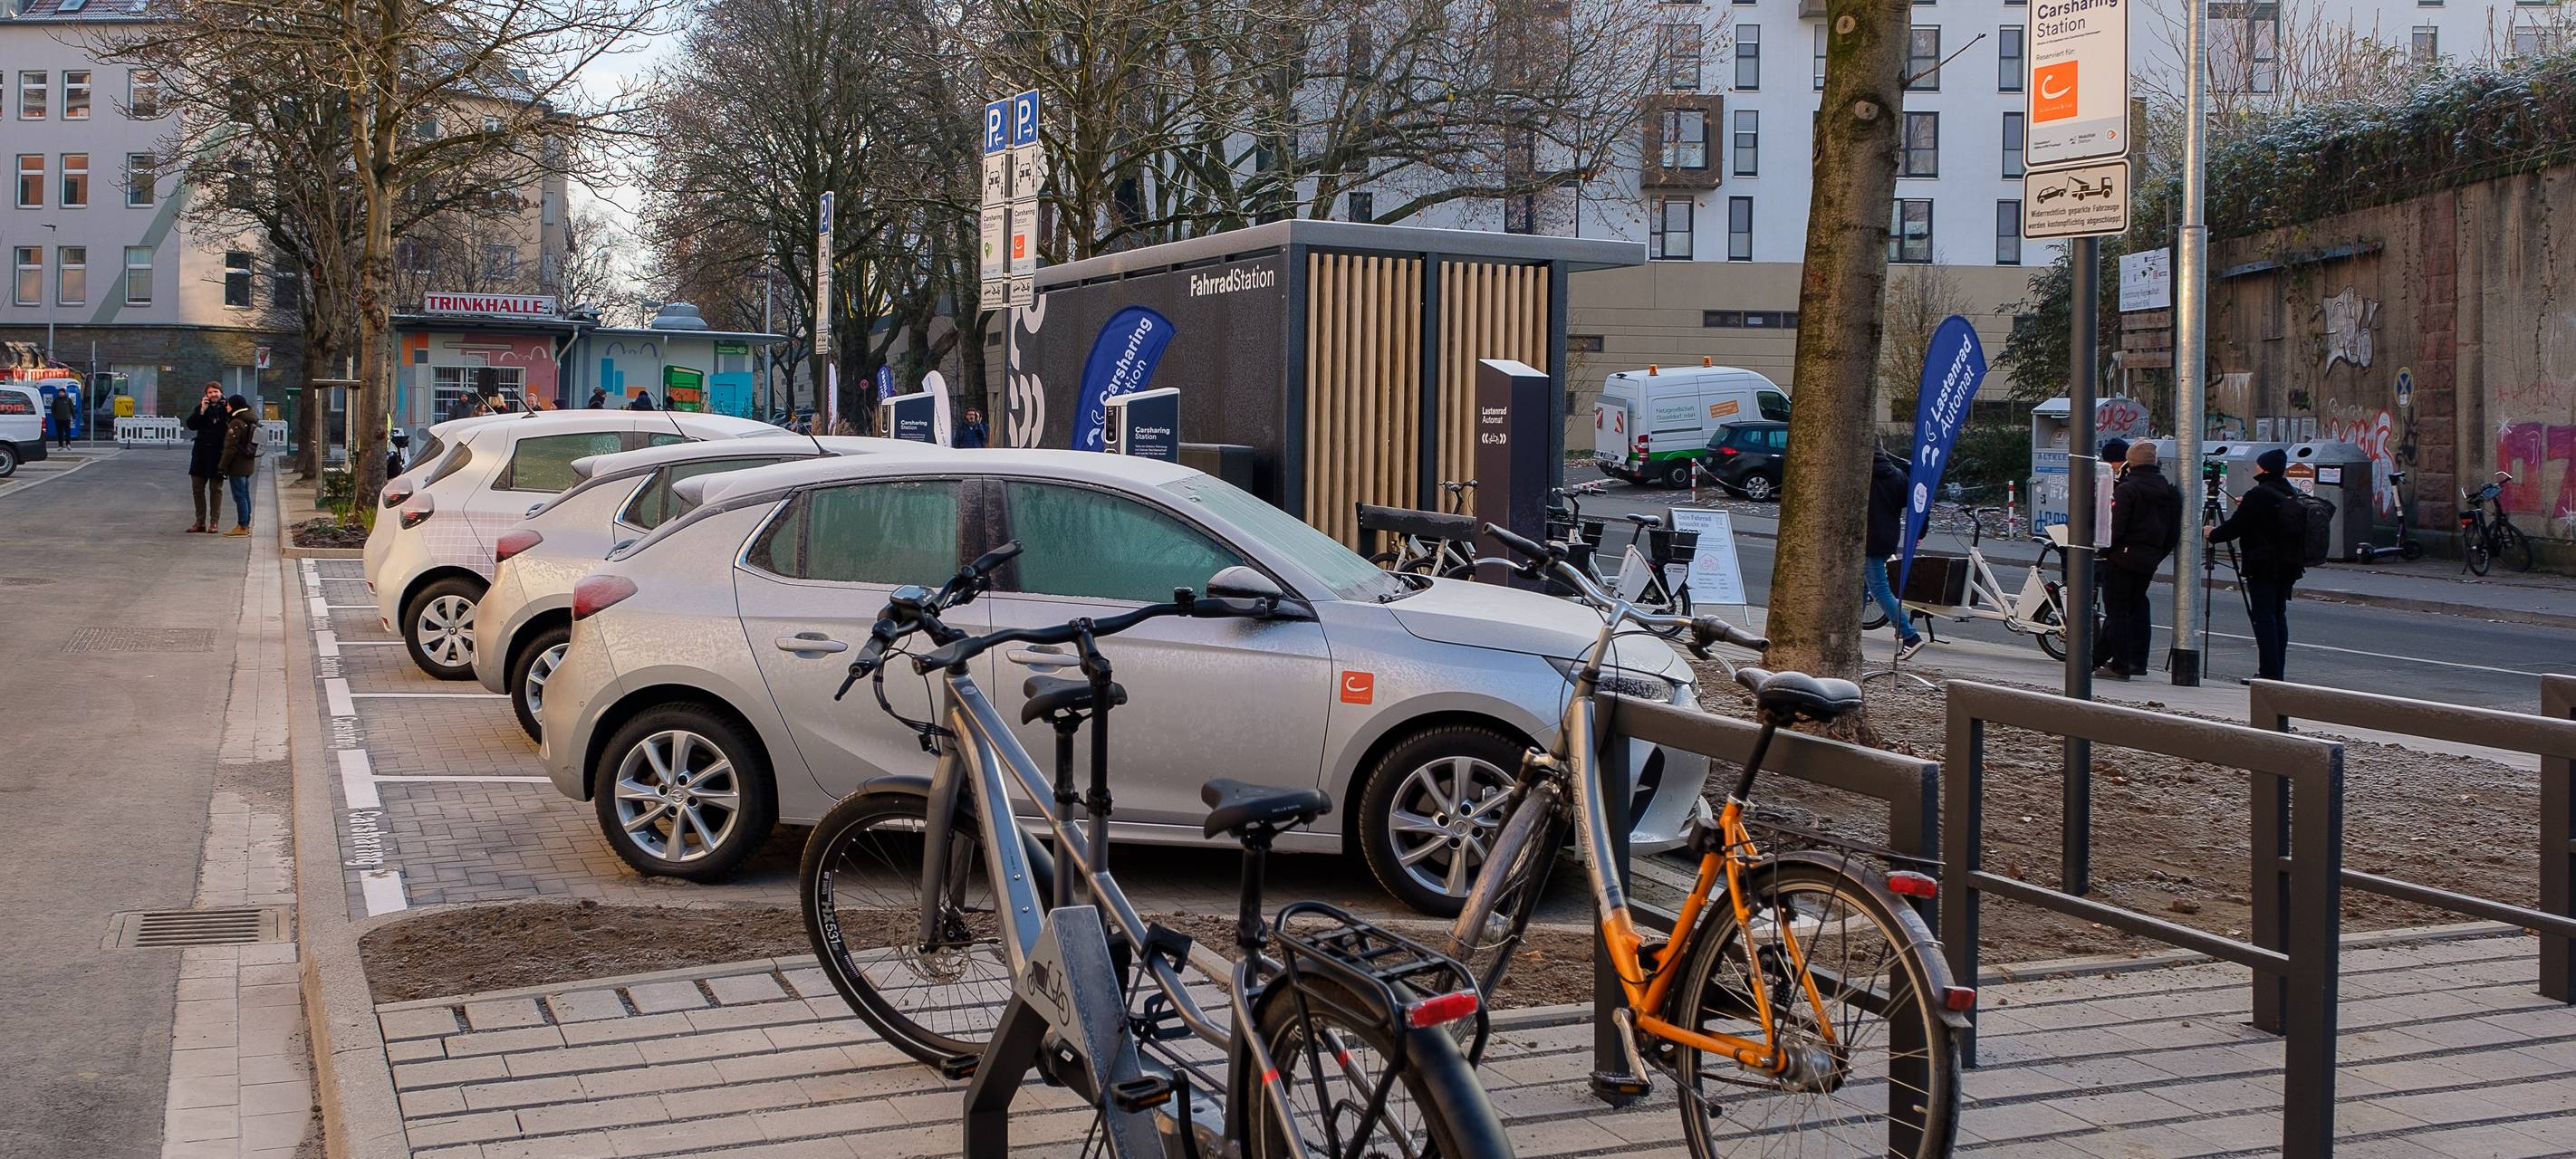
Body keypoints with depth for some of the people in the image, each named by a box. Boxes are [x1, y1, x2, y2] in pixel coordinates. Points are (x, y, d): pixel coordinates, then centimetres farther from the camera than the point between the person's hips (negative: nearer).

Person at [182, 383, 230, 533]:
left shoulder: (226, 408, -5)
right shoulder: (202, 407, 7)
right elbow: (190, 424, -2)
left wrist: (229, 414, -26)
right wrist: (202, 411, -12)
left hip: (218, 453, -4)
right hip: (201, 452, 4)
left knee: (216, 488, 3)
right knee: (197, 487, 8)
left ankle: (213, 522, 9)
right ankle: (200, 522, 18)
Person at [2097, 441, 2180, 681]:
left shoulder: (2126, 490, -14)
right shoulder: (2170, 492, 8)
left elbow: (2115, 528, -17)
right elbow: (2174, 533, 11)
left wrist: (2103, 551, -4)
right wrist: (2158, 555, 19)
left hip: (2123, 557, -7)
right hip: (2149, 560, 7)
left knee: (2117, 609, -2)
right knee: (2138, 606, 17)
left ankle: (2119, 665, -4)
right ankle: (2138, 661, 20)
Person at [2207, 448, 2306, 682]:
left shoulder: (2258, 495, -14)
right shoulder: (2292, 496, 10)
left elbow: (2235, 527, -13)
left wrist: (2212, 534, 6)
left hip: (2262, 566, -8)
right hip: (2289, 565, 8)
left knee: (2263, 616, -5)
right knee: (2278, 614, 12)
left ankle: (2269, 672, -8)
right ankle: (2277, 671, 13)